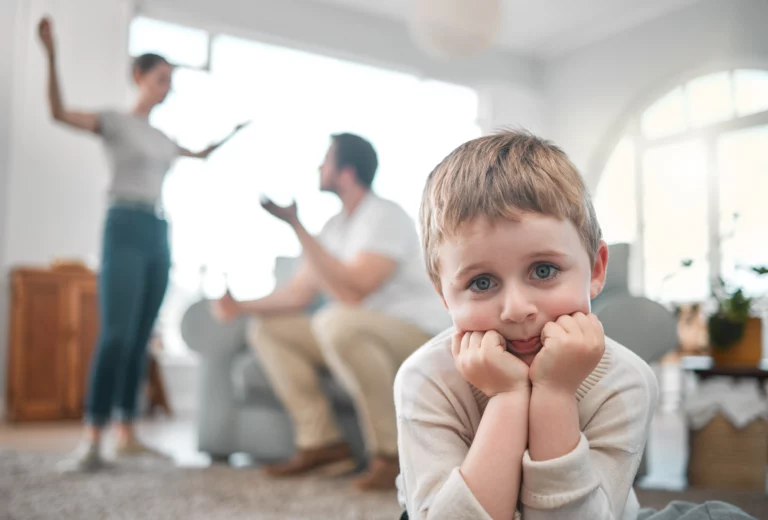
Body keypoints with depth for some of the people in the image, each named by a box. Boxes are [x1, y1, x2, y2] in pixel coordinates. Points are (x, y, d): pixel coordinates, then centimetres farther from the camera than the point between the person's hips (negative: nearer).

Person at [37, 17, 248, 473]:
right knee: (117, 333, -16)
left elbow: (200, 156, 41)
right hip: (126, 228, -7)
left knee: (142, 337, 3)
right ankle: (92, 442, -15)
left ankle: (127, 434, 8)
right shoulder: (116, 122, 2)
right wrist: (51, 56, -22)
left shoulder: (162, 138, 21)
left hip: (159, 234, 7)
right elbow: (60, 112, -14)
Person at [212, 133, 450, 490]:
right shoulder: (336, 226, 12)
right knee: (267, 329, 4)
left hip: (422, 335, -9)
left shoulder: (385, 216, -16)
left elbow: (350, 293, -30)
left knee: (339, 322, -38)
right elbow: (297, 293, 11)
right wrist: (239, 306, -3)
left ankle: (390, 453, -23)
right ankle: (322, 442, -2)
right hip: (361, 336, 9)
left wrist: (296, 225, -29)